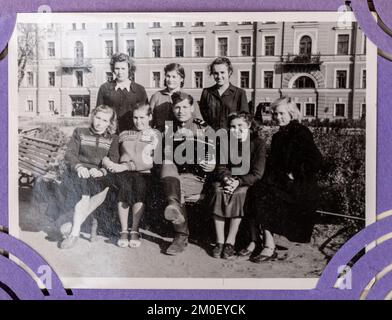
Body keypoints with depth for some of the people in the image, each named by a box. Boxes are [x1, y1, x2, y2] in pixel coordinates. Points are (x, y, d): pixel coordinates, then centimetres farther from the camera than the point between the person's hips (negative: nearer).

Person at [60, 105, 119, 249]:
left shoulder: (113, 139, 16)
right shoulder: (80, 132, 16)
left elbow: (113, 160, 1)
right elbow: (70, 153, 4)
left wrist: (101, 170, -21)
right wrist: (79, 166, -19)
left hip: (101, 176, 0)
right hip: (80, 172, 0)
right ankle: (75, 232, -31)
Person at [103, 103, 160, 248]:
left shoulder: (155, 135, 12)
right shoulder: (124, 134, 23)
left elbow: (150, 162, -2)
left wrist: (125, 166, -10)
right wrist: (109, 163, -6)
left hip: (143, 174, -1)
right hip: (123, 172, 1)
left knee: (140, 186, -33)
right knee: (125, 186, -31)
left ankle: (135, 231, -20)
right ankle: (124, 231, -20)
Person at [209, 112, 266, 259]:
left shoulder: (258, 143, -6)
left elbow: (257, 174, -12)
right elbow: (221, 167, 6)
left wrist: (239, 182, -26)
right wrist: (226, 178, -17)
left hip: (248, 182, -3)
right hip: (229, 179, 4)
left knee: (239, 194, -34)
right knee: (218, 191, -28)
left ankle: (230, 242, -26)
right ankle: (219, 241, -23)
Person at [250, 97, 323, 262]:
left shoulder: (301, 133, -6)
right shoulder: (278, 137, 18)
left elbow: (315, 161, -14)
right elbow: (272, 164, 22)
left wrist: (294, 175, -13)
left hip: (300, 187, -7)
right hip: (282, 182, 8)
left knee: (264, 195, -25)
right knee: (255, 191, -16)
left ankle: (269, 247, -20)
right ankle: (255, 241, -15)